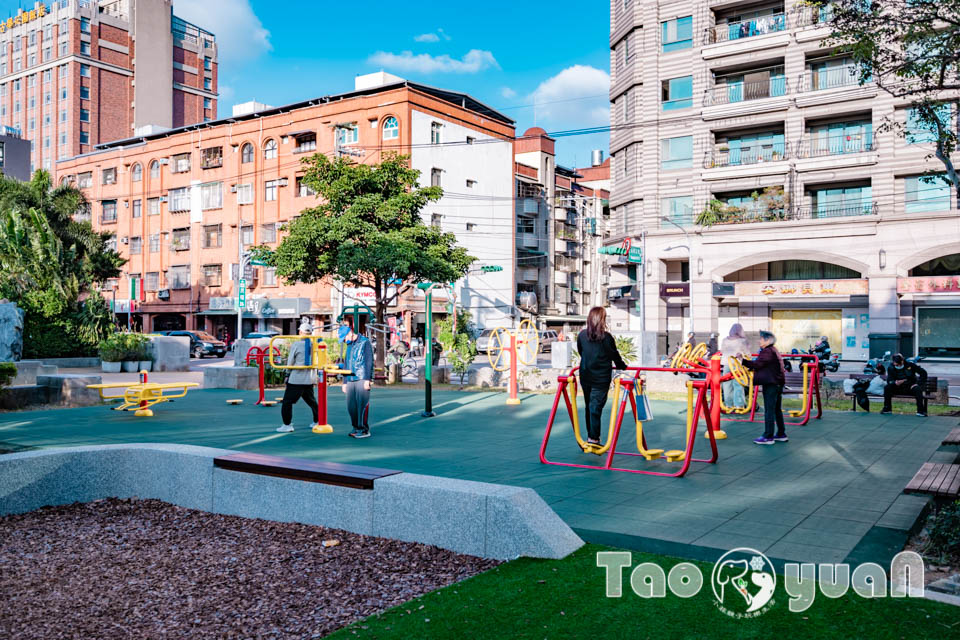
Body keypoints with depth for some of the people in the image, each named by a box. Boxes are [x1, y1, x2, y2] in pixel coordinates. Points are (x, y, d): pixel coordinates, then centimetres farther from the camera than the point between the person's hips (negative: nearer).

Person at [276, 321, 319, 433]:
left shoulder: (296, 345, -10)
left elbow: (289, 364, -5)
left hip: (297, 378, -5)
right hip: (310, 379, 5)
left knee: (287, 401, 2)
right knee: (311, 401, 20)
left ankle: (287, 425, 0)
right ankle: (317, 422, 27)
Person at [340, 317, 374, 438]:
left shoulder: (365, 342, -1)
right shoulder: (349, 346, 21)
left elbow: (369, 362, -7)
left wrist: (368, 379, -14)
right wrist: (344, 382, 20)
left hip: (362, 379, -7)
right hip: (350, 380, 7)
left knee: (362, 405, -8)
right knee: (351, 405, 4)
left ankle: (364, 430, -3)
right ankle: (356, 428, 15)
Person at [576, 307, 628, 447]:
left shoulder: (582, 335, 1)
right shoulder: (606, 337, -11)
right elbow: (614, 355, 0)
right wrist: (622, 366, 19)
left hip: (585, 376, 4)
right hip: (601, 378, -4)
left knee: (589, 407, 14)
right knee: (596, 408, -4)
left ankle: (591, 436, 22)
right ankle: (593, 439, -6)